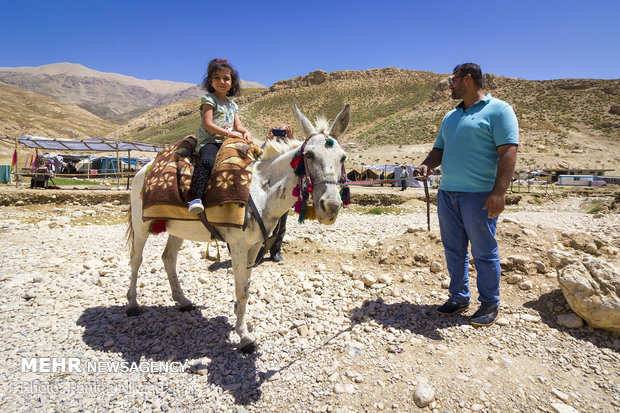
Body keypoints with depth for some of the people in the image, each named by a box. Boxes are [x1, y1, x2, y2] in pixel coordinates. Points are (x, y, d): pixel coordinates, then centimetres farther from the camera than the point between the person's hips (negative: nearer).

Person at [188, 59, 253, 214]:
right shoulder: (208, 99, 2)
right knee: (207, 161, -36)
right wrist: (229, 133, -18)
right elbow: (207, 124, -10)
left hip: (227, 143, 7)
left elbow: (238, 126, 16)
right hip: (208, 141, -7)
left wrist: (246, 132, -9)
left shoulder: (232, 105, 22)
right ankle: (196, 198, -40)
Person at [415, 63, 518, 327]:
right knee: (453, 250, 12)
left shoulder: (498, 110, -2)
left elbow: (508, 151, -12)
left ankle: (490, 304, 20)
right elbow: (439, 149, 22)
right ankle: (459, 297, 27)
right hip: (446, 194, 7)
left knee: (483, 252, 3)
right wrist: (426, 166, -1)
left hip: (479, 196, -6)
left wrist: (499, 191, -21)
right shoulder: (451, 116, 19)